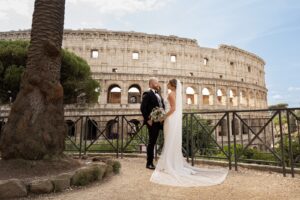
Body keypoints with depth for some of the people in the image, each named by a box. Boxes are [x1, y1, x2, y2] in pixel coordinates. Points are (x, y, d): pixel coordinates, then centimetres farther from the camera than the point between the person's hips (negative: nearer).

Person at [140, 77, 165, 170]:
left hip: (161, 120, 7)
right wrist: (147, 119, -17)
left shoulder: (158, 94, 18)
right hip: (153, 121, -7)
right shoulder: (147, 94, -6)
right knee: (152, 142, 1)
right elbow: (143, 108, -13)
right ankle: (149, 163, 14)